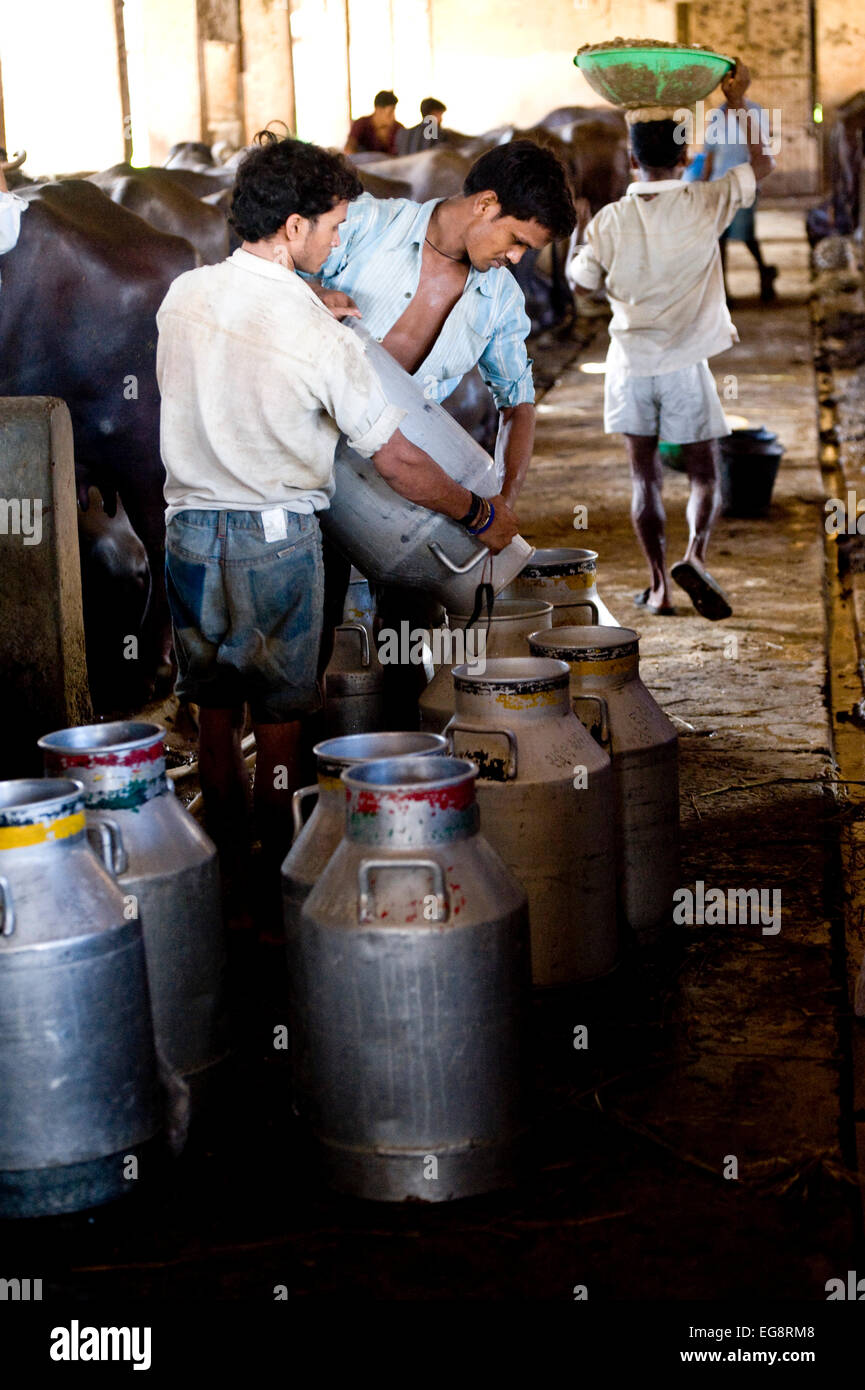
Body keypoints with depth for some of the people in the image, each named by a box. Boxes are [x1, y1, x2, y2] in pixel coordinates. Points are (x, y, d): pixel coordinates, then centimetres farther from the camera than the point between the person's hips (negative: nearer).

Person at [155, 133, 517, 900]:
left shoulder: (183, 294, -1)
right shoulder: (318, 335, -16)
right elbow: (396, 460, -11)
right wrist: (482, 516, 2)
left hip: (189, 526, 5)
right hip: (276, 536, -5)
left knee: (215, 711, 14)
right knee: (279, 719, 7)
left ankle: (225, 871, 23)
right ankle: (277, 886, 15)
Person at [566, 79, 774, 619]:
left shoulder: (610, 220, -7)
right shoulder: (703, 205, -11)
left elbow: (582, 284, 5)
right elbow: (764, 164, 2)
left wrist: (574, 245, 24)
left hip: (631, 362, 2)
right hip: (685, 365, -1)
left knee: (646, 477, 10)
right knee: (704, 475, 9)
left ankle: (659, 586, 8)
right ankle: (696, 556, -16)